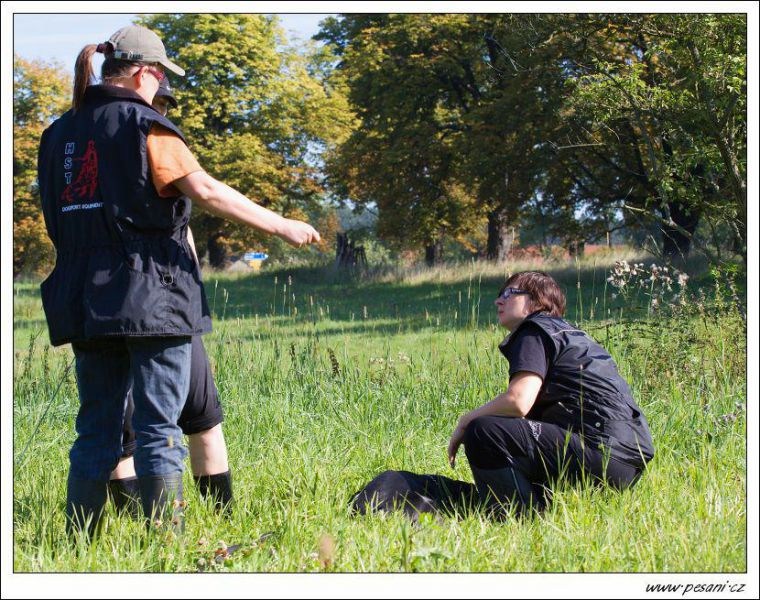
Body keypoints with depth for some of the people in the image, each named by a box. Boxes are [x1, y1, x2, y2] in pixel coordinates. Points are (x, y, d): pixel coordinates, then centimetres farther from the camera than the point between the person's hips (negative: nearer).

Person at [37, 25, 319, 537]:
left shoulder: (58, 134, 13)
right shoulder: (145, 125, -7)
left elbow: (56, 217, 17)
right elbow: (205, 190, -14)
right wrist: (281, 225, -10)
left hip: (86, 300, 6)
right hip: (150, 296, -6)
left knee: (96, 429, 11)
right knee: (159, 430, -2)